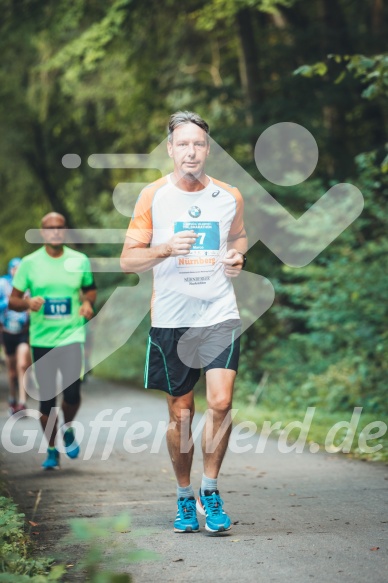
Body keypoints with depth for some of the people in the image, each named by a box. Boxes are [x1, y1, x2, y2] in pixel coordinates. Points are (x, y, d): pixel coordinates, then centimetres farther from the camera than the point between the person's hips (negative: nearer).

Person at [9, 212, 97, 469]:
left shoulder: (80, 261, 4)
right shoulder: (30, 263, 1)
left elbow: (90, 289, 20)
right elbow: (13, 300, 5)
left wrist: (88, 303, -3)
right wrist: (28, 303, -17)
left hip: (71, 335, 0)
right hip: (41, 339, 0)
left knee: (72, 393, -15)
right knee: (46, 398, 3)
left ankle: (68, 429, 18)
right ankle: (52, 450, 20)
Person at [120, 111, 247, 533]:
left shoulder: (229, 196, 6)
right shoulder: (153, 197, 0)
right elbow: (128, 261, 0)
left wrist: (238, 255, 3)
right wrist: (166, 249, -18)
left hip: (220, 314, 1)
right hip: (171, 319, -1)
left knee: (220, 403, -14)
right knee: (180, 413, 6)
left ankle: (210, 490, 3)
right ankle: (184, 497, 23)